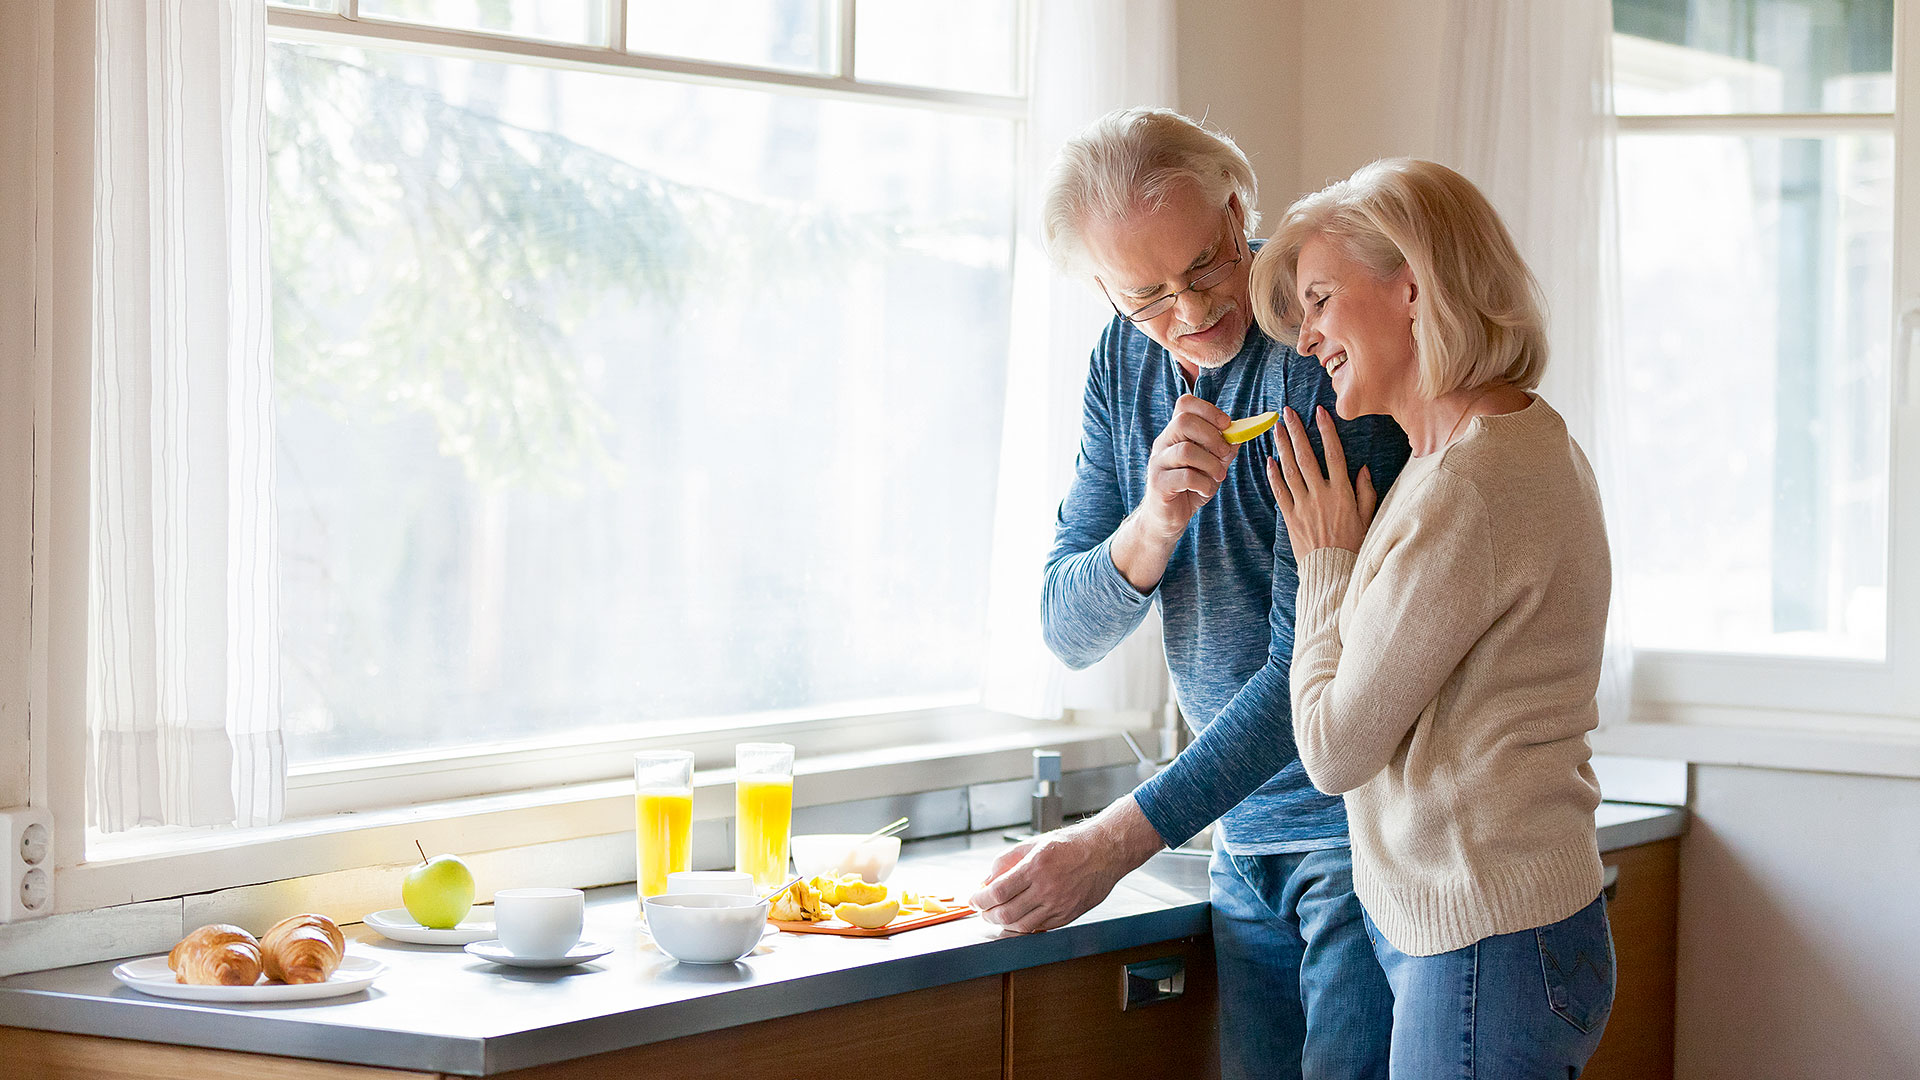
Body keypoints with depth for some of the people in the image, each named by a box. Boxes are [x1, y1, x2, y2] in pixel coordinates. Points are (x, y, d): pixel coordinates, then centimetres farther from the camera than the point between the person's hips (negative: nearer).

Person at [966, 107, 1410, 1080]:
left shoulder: (1324, 354, -19)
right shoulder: (1127, 360, 4)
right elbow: (1069, 632, 3)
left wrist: (1120, 839, -26)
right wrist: (1156, 522, -19)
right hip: (1247, 830, 7)